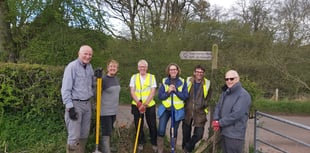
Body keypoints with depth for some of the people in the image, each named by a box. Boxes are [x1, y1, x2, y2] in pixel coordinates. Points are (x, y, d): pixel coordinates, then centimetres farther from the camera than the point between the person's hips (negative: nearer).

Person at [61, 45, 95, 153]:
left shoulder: (89, 67, 9)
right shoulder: (72, 66, -12)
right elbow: (65, 89, -14)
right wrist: (70, 107, -18)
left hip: (87, 104, 7)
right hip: (75, 104, -7)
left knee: (84, 134, 15)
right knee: (74, 136, -4)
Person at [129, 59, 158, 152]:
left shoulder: (152, 77, 0)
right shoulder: (134, 77, 4)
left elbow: (152, 92, -7)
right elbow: (132, 92, -2)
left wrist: (145, 104, -16)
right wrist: (139, 103, -14)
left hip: (149, 105, -1)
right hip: (137, 105, 1)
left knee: (152, 125, 3)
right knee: (138, 125, 10)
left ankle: (154, 143, 22)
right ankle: (141, 143, 28)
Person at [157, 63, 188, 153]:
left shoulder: (182, 82, -2)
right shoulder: (164, 81, -1)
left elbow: (185, 97, -6)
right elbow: (160, 96, -3)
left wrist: (176, 90, -19)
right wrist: (168, 91, -20)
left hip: (177, 110, 0)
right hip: (165, 109, 0)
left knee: (174, 131, 11)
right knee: (161, 130, -6)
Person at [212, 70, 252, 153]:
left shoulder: (243, 95, -15)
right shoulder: (225, 92, 11)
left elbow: (236, 114, -22)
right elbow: (218, 107, 10)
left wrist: (220, 123, -16)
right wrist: (215, 120, -9)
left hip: (235, 135, -7)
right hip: (223, 132, 7)